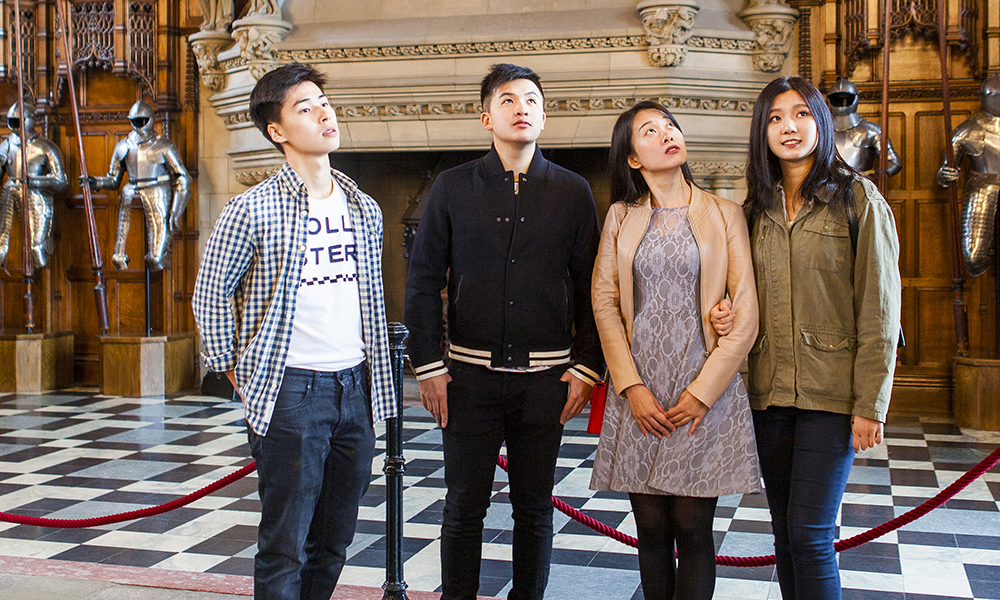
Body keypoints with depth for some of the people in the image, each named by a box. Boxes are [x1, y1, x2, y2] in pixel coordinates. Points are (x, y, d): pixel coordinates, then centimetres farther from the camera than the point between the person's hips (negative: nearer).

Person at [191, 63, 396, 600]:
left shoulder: (365, 209, 10)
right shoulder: (253, 209, -7)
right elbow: (210, 294, -1)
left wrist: (373, 383, 16)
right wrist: (241, 379, -2)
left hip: (355, 388, 5)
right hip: (291, 390, -5)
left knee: (334, 539, 14)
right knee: (285, 546, 2)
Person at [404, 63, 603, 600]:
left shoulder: (572, 192, 4)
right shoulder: (452, 188, 3)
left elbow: (589, 288, 4)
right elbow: (422, 280, 3)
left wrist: (586, 366, -2)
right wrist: (427, 365, -3)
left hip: (546, 375, 1)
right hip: (471, 374, 0)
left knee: (534, 508, 11)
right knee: (464, 506, 8)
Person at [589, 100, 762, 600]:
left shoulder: (724, 214, 4)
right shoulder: (621, 217, 10)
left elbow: (745, 314, 0)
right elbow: (604, 303, 4)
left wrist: (703, 391, -8)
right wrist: (632, 387, -6)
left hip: (705, 394, -1)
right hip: (639, 395, 2)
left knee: (692, 529, 0)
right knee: (651, 529, 6)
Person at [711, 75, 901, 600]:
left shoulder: (857, 198, -4)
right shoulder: (757, 208, 11)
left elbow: (879, 310, -7)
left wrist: (870, 404, -11)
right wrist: (725, 315, -2)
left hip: (832, 395, -5)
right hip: (770, 391, 5)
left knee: (809, 532, -7)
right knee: (785, 530, 11)